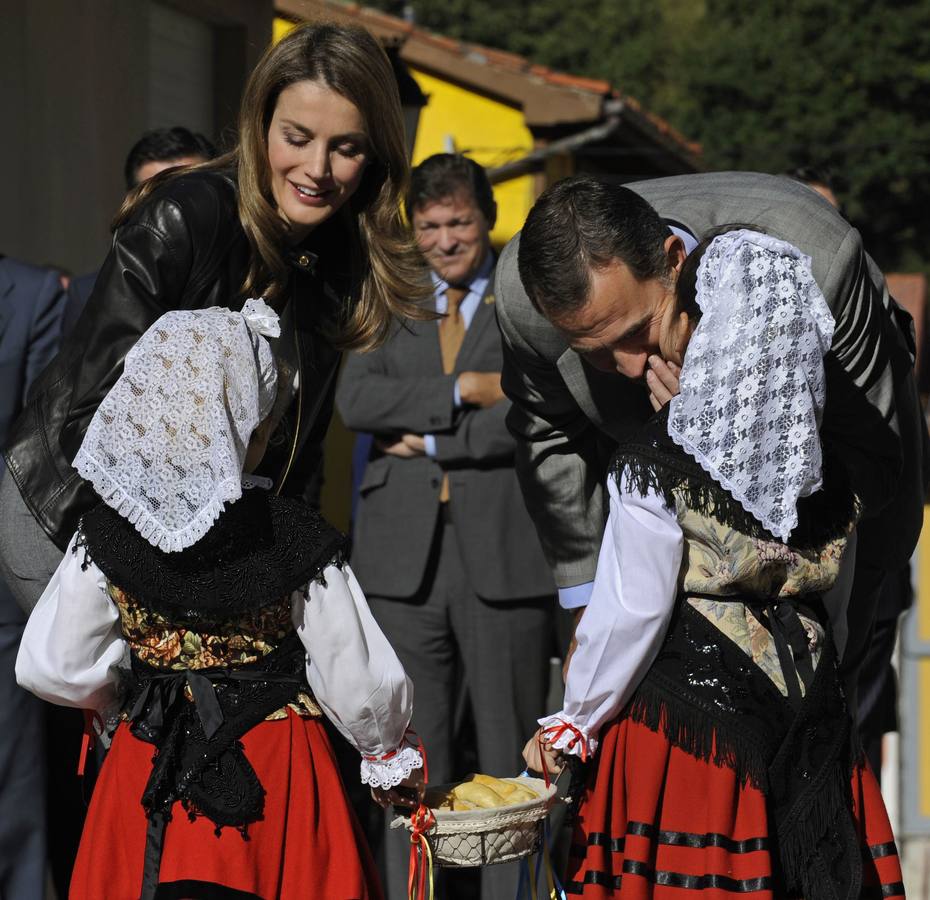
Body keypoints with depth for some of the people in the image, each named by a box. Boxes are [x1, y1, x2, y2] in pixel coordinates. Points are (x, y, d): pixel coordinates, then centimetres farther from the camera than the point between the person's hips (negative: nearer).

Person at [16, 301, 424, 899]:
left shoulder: (106, 534, -10)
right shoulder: (296, 539, -16)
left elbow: (50, 668, -5)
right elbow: (359, 682, -11)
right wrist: (390, 755, 9)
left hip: (150, 775, 2)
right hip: (276, 776, -2)